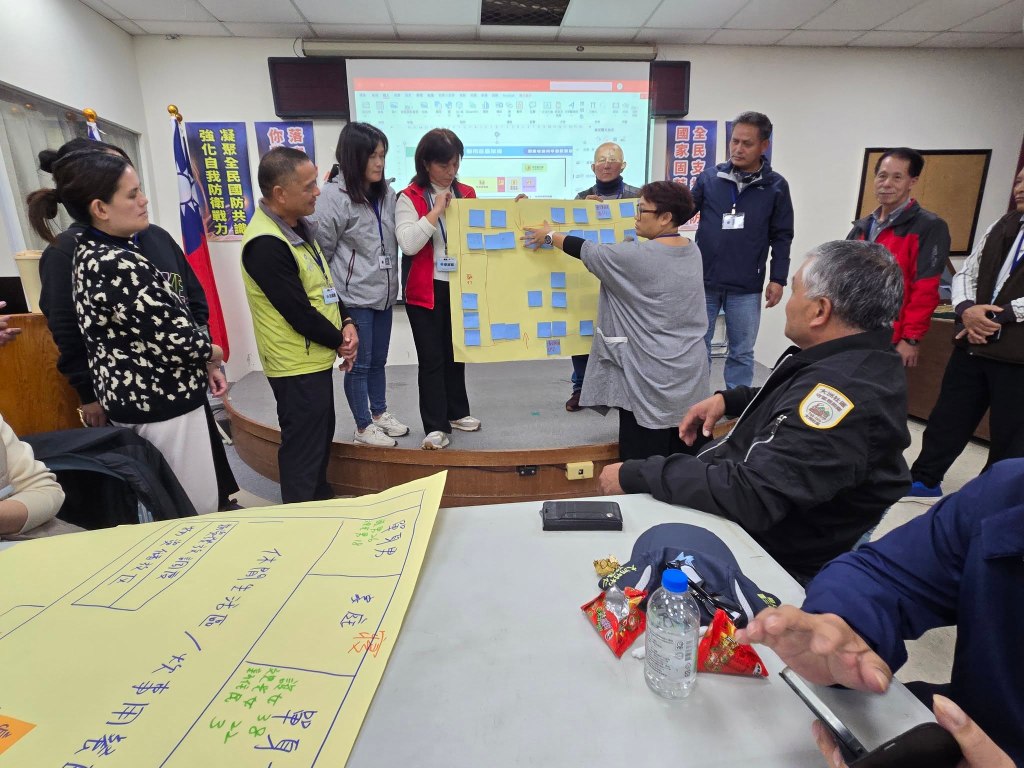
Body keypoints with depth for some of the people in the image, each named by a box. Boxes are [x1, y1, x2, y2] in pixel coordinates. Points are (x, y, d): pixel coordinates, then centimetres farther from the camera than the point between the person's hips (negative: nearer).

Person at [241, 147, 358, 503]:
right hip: (297, 365, -10)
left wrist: (346, 323, -4)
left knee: (322, 435, 21)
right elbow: (298, 312, -23)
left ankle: (321, 501, 40)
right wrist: (339, 343, -9)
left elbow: (324, 283, 12)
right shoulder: (265, 244, -24)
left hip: (316, 357, 10)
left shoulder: (298, 226, 7)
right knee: (303, 446, 3)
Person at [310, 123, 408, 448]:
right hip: (354, 297, -6)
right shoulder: (333, 195, -13)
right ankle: (363, 427, 21)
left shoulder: (387, 193, 6)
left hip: (383, 293, 6)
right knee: (359, 363, 6)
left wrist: (392, 281, 12)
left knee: (378, 360, 18)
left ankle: (380, 413, 36)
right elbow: (320, 249, -11)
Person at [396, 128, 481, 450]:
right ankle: (435, 426, 8)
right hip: (426, 290, -5)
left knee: (455, 353, 16)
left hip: (461, 286, 5)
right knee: (431, 358, -1)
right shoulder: (410, 198, -6)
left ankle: (456, 413, 31)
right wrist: (437, 210, -19)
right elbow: (408, 244, -19)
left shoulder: (466, 193, 9)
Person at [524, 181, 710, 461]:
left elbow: (588, 252, -3)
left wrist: (550, 236, 13)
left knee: (643, 462, 5)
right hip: (688, 373, 8)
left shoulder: (637, 256, -16)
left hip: (651, 377, -7)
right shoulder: (693, 252, 6)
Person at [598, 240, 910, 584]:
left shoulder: (842, 391, -32)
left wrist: (634, 475, -29)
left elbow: (751, 496, -37)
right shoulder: (858, 357, 0)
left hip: (767, 552, -9)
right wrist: (727, 398, 3)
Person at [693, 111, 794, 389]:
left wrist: (778, 279, 0)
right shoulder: (709, 177, 1)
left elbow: (781, 237, 4)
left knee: (742, 353, 10)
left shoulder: (776, 186, 1)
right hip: (703, 282, 1)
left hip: (746, 288, 0)